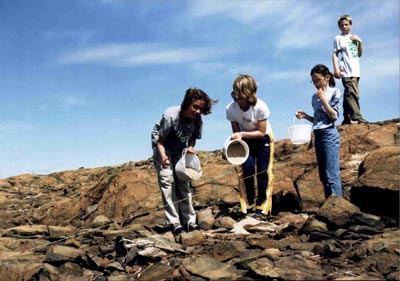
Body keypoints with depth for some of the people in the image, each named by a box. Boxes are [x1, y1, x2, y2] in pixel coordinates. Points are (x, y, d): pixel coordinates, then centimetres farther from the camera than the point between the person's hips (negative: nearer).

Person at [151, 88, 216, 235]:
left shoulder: (197, 120, -17)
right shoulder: (170, 115, -30)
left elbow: (193, 138, -2)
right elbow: (160, 140, -22)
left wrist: (190, 147, -25)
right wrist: (163, 157, -39)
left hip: (180, 151, 4)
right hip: (163, 149, -4)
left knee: (184, 183, 0)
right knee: (167, 180, -16)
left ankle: (189, 221, 4)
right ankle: (174, 223, -15)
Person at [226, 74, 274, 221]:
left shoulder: (260, 107, -30)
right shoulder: (231, 108, -22)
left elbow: (261, 132, -22)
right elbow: (236, 131, -8)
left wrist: (242, 134, -33)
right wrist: (236, 138, -29)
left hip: (263, 139, -2)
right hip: (245, 140, 2)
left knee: (263, 172, -8)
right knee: (247, 168, -13)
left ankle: (262, 209, 3)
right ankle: (248, 207, 2)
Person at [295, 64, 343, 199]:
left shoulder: (334, 92, 0)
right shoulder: (315, 97, 16)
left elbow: (334, 116, -8)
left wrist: (323, 99, -9)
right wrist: (305, 116, 4)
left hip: (329, 135, -7)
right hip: (317, 136, 7)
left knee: (331, 175, -13)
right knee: (323, 176, 7)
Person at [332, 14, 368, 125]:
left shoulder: (354, 38, 21)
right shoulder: (338, 38, 4)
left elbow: (360, 54, 21)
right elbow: (335, 54, -3)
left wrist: (360, 42, 6)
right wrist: (336, 68, -14)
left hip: (355, 70, 6)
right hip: (346, 71, -6)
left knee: (349, 95, 5)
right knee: (352, 94, -18)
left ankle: (347, 119, 6)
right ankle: (357, 118, -25)